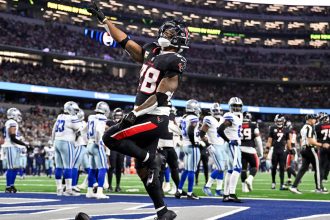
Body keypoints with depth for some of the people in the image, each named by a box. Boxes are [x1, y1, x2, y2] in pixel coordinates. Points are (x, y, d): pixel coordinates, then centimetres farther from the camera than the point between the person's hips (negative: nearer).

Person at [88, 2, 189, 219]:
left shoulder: (174, 61, -12)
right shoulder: (152, 52, 11)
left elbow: (161, 96, -18)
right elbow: (126, 42, 16)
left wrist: (135, 113, -18)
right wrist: (103, 19, 17)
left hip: (155, 118, -8)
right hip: (145, 117, 8)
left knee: (110, 138, -11)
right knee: (143, 169, 8)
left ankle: (151, 158, -3)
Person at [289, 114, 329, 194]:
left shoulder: (303, 128, 16)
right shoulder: (310, 128, -14)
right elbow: (311, 141, -20)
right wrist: (322, 145, -17)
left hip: (304, 149, 9)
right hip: (311, 149, -9)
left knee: (303, 168, 6)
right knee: (317, 169, 1)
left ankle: (294, 186, -1)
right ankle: (318, 188, 7)